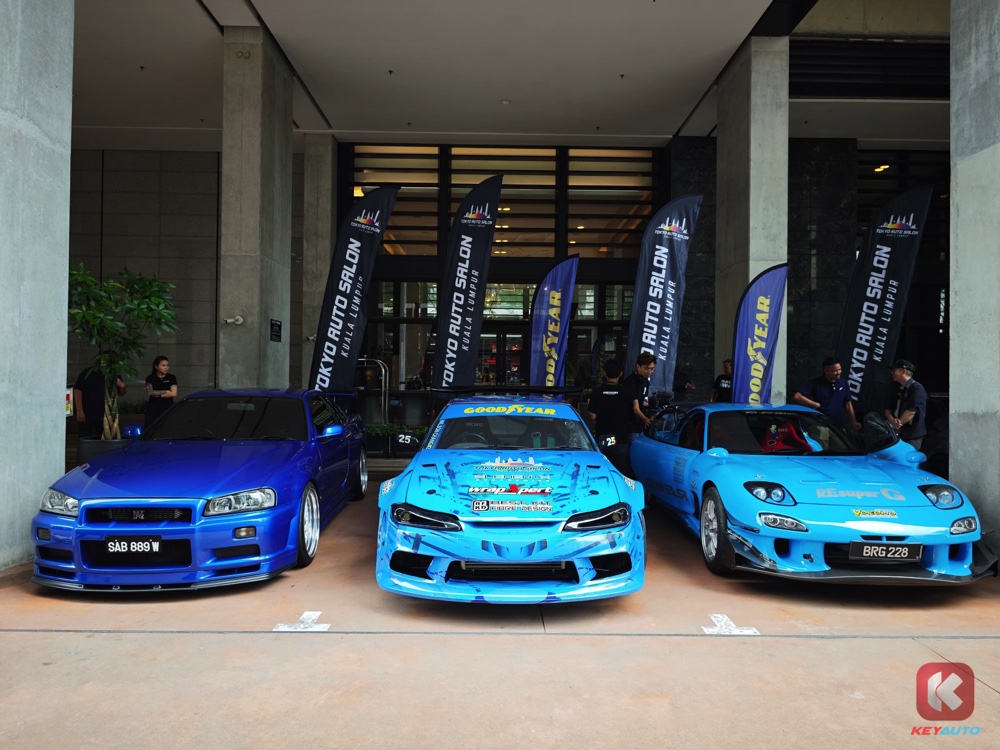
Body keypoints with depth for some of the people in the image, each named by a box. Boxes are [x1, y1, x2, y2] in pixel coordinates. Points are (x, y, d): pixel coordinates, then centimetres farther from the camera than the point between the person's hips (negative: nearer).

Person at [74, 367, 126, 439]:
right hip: (88, 415, -3)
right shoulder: (87, 373, -3)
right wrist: (79, 411, -11)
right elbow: (77, 390, -5)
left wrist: (122, 386, -11)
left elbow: (121, 393, 14)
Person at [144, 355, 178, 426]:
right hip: (153, 408, 1)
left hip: (168, 408, -1)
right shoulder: (150, 378, 5)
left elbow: (174, 394, -8)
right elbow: (149, 392, -9)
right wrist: (166, 391, -8)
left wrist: (157, 394, -6)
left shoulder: (171, 378, 2)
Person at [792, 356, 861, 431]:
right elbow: (797, 397, -17)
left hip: (839, 426, 4)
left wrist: (853, 422, 4)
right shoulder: (816, 383, -9)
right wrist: (816, 405, -16)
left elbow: (848, 404, 12)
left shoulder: (843, 383, 5)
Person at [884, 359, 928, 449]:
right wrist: (892, 420, -12)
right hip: (896, 434, 7)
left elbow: (911, 412, -17)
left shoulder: (917, 389, -8)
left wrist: (895, 426, -14)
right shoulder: (895, 389, 16)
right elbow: (887, 408, 10)